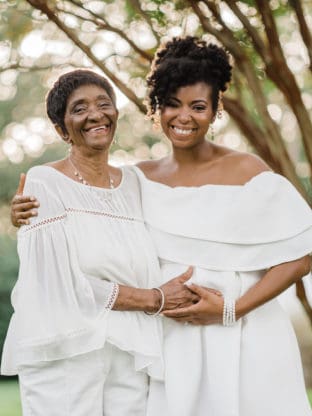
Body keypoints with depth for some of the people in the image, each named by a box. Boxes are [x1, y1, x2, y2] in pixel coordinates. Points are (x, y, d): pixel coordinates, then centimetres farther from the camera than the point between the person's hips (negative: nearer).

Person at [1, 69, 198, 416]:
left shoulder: (132, 183, 9)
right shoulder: (44, 183, -6)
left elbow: (146, 273, 13)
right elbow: (63, 284, -13)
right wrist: (155, 299, -8)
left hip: (130, 359, 4)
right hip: (65, 357, -4)